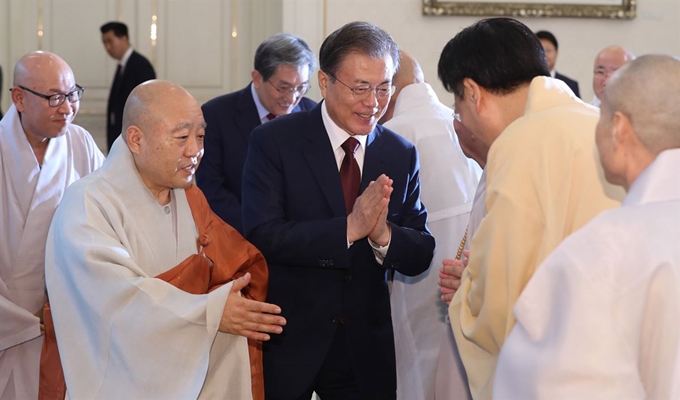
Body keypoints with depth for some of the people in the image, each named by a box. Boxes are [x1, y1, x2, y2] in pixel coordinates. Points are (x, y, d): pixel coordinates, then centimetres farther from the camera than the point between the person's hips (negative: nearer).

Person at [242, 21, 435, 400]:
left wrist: (383, 234, -20)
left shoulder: (401, 155, 2)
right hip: (287, 343, -3)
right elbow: (262, 235, -18)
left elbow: (421, 256, 1)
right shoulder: (274, 141, -8)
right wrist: (349, 228, -25)